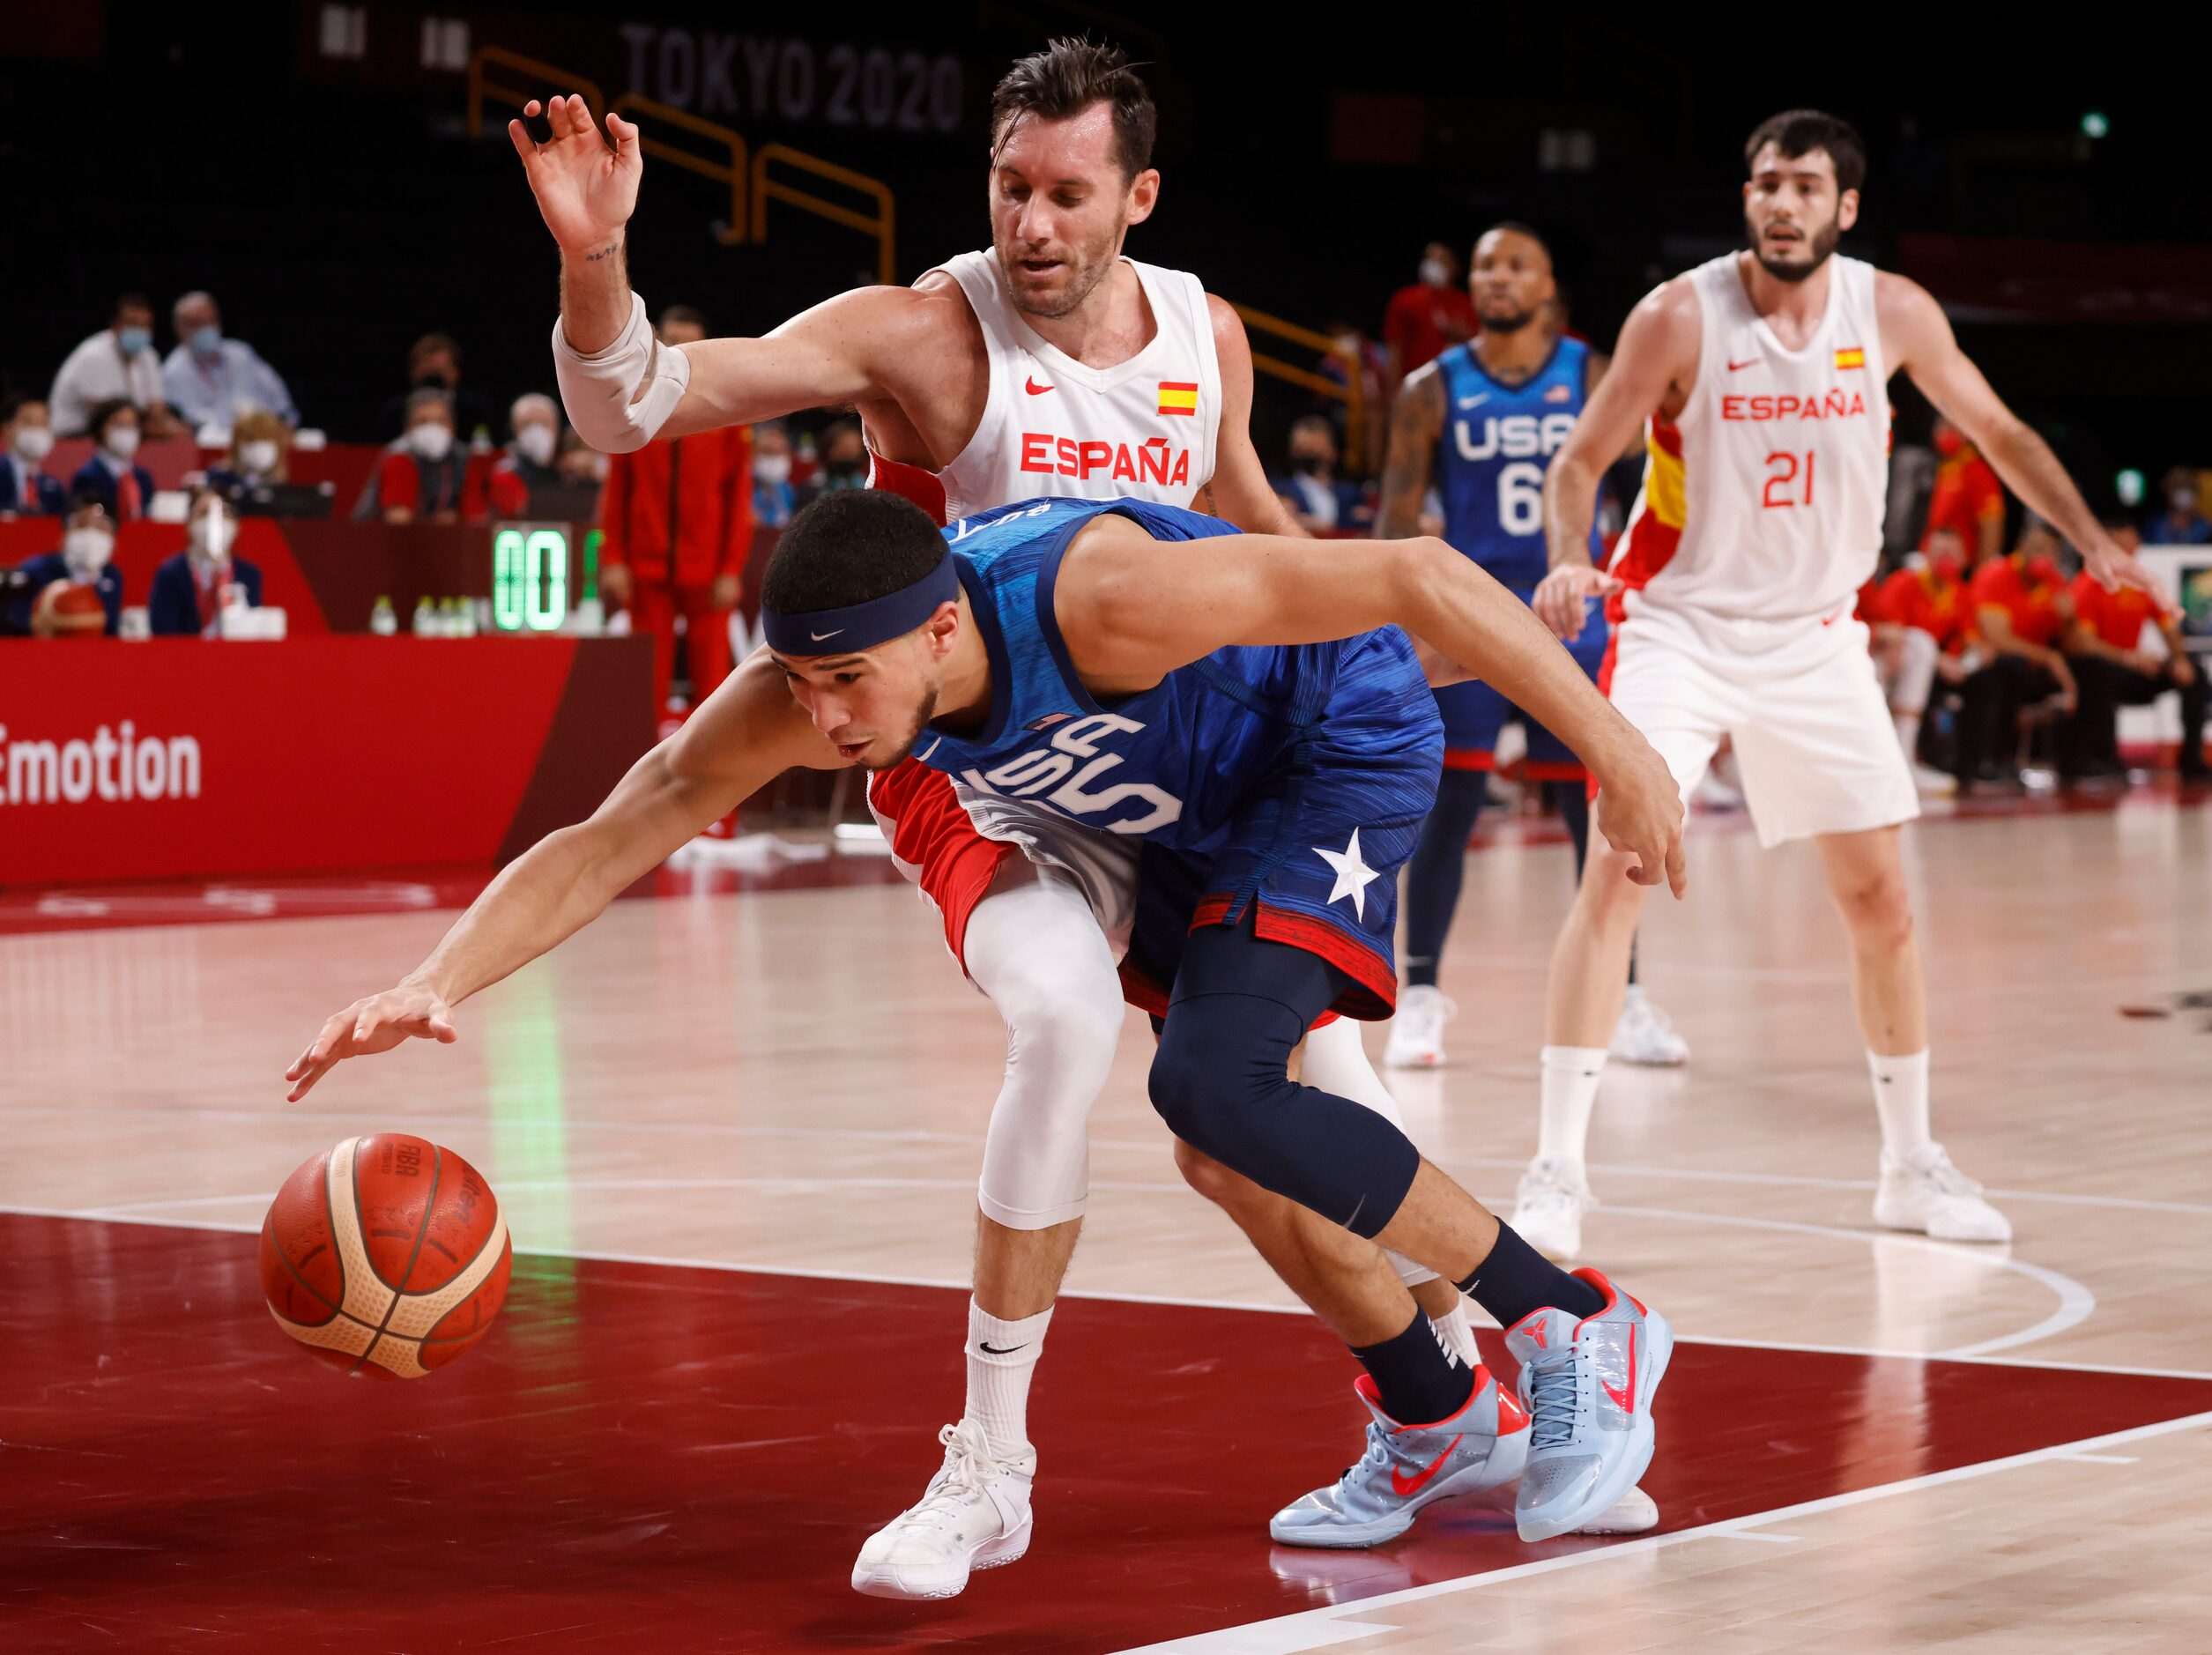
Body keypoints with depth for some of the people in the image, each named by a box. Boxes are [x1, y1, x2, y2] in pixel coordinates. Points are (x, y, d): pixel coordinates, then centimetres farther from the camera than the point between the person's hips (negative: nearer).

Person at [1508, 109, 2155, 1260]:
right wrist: (1570, 561, -27)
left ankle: (1911, 1166, 21)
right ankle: (1557, 1173, -15)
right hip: (1680, 624, -3)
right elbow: (1582, 460, -8)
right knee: (1615, 872, -18)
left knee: (1879, 899, 5)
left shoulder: (1894, 313, -6)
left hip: (1815, 635, 4)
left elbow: (1996, 431, 9)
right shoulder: (1680, 317, -15)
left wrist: (2092, 542, 0)